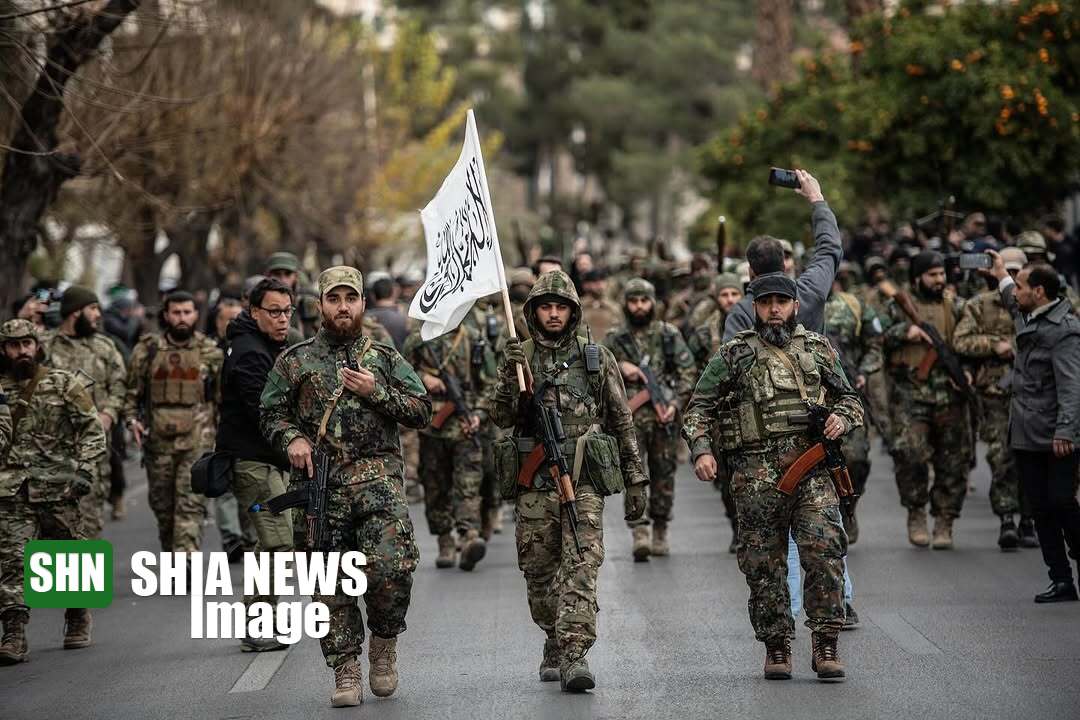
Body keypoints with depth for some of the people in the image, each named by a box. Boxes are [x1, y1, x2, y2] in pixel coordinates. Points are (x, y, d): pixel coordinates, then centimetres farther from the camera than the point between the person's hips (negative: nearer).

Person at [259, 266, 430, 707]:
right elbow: (271, 413, 13)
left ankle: (384, 644, 8)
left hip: (380, 480, -1)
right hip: (322, 486, 1)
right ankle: (345, 673, 9)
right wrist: (291, 438, -7)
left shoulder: (385, 358, 12)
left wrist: (377, 391, -5)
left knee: (390, 568, -17)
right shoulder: (294, 361, 11)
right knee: (331, 584, 0)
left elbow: (422, 411, 9)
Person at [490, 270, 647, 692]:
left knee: (582, 566, -14)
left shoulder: (597, 359, 8)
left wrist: (636, 481, 9)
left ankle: (574, 654, -21)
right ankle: (555, 644, 25)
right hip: (534, 483, 2)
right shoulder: (519, 357, 10)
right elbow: (501, 417, 0)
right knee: (539, 572, 7)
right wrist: (511, 374, -16)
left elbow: (622, 422, 11)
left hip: (584, 481, -2)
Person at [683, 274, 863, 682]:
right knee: (764, 564, 3)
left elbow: (848, 397, 24)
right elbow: (699, 408, 7)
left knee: (824, 552, -12)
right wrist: (701, 450, -9)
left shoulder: (818, 349, 14)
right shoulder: (735, 354, 7)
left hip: (812, 469, 1)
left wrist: (842, 418, 1)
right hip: (757, 476, -1)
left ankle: (825, 645, -6)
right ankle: (776, 648, 14)